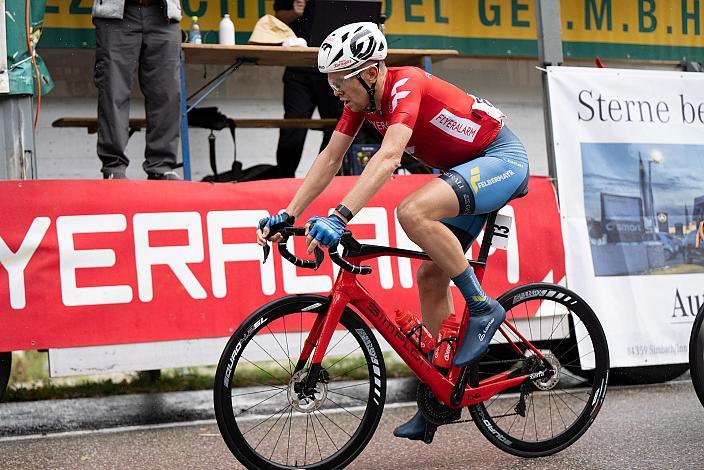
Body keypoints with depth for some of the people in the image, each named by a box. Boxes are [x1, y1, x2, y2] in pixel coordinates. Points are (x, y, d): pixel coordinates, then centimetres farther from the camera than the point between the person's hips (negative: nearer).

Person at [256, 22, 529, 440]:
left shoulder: (407, 85, -26)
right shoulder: (363, 97, -1)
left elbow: (388, 158, -40)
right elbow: (330, 159, 2)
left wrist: (340, 217, -48)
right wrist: (287, 216, -4)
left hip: (503, 159, -9)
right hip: (467, 170, 9)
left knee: (412, 212, -32)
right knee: (431, 276, 5)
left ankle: (482, 308, -17)